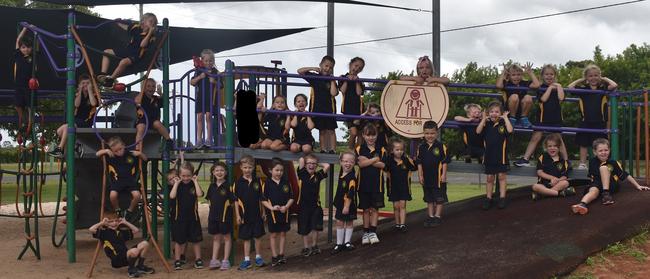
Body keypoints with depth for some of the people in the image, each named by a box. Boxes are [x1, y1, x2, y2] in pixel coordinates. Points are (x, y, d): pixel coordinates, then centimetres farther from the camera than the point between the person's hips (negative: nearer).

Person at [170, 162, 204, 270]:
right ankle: (177, 261, 16)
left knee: (196, 239, 8)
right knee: (179, 240, 6)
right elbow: (172, 196, -17)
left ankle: (198, 259, 19)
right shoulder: (178, 185, 0)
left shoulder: (194, 185, 0)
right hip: (179, 216, 0)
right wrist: (176, 183, -15)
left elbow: (199, 194, -19)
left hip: (193, 216, 0)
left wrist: (195, 181, -15)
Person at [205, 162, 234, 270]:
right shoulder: (212, 186, 6)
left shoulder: (228, 185, -10)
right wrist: (214, 207, 7)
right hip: (213, 215, 5)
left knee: (226, 237, 6)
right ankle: (214, 260, 19)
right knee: (216, 238, 12)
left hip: (225, 215, -5)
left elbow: (233, 201, -9)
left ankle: (225, 261, 12)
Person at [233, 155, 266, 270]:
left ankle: (258, 257, 22)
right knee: (246, 238, 7)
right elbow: (236, 200, -1)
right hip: (245, 214, -1)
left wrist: (263, 212, 6)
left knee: (258, 236, 8)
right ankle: (247, 260, 15)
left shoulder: (258, 181, 0)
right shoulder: (238, 183, -4)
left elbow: (261, 198, 7)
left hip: (257, 213, 1)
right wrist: (237, 215, -4)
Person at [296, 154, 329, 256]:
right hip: (303, 205, -1)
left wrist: (317, 164, 4)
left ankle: (314, 246, 16)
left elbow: (327, 166, -8)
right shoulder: (302, 174, -4)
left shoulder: (318, 175, 1)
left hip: (315, 205, 1)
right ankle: (306, 247, 23)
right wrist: (304, 161, 7)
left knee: (315, 227, -2)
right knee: (304, 229, 10)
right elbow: (301, 160, -13)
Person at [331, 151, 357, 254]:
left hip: (349, 204, -7)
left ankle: (347, 242, 21)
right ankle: (339, 244, 16)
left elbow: (351, 193, -22)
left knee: (349, 222, 9)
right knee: (339, 222, 9)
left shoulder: (352, 177, -21)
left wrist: (347, 206, -22)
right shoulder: (342, 173, 0)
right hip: (340, 203, 7)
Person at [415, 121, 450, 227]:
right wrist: (420, 175, 0)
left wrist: (444, 174, -9)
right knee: (429, 198, 14)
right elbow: (419, 163, 5)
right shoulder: (421, 147, 1)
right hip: (426, 177, 4)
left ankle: (437, 216, 14)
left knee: (439, 198, 4)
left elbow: (444, 161, -6)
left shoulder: (441, 146, -8)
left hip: (438, 177, -4)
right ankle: (431, 216, 23)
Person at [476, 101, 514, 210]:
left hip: (501, 155, -3)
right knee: (489, 177, 11)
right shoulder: (486, 124, 2)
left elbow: (510, 130, -24)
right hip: (489, 155, 3)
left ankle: (502, 198, 11)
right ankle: (488, 198, 19)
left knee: (502, 176, 5)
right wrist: (484, 119, -13)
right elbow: (478, 131, -13)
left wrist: (505, 118, -17)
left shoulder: (503, 123, -5)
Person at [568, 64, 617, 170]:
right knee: (583, 144, 7)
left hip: (599, 122, -1)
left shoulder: (603, 89, 4)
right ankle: (582, 164, 15)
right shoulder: (583, 89, 6)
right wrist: (580, 80, 6)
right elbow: (570, 87, -3)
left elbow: (614, 85, -12)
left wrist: (604, 79, 3)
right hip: (586, 122, 1)